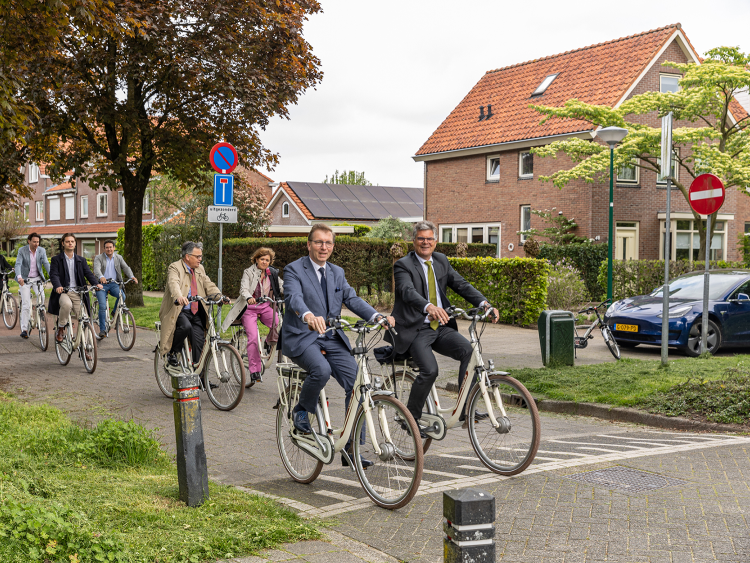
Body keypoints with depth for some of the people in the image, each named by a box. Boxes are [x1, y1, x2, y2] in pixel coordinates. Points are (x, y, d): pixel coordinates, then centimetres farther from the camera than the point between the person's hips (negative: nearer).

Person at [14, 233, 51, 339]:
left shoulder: (42, 250, -1)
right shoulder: (22, 250, -8)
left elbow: (46, 263, -9)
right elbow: (18, 264, -17)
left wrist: (51, 275, -26)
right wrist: (19, 277, -35)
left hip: (37, 278, 2)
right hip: (25, 279, -2)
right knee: (26, 305, -7)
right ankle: (24, 329, -2)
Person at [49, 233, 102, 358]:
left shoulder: (81, 260, 17)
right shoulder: (56, 259, 7)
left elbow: (88, 273, 6)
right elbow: (53, 275, -7)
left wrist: (96, 283, -15)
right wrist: (58, 286, -28)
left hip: (78, 293, 3)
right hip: (63, 292, -3)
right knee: (66, 304, -38)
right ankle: (60, 329, -13)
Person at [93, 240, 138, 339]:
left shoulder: (119, 258, 12)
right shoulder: (98, 258, 2)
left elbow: (126, 267, -1)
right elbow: (97, 269, -17)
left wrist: (132, 277, -23)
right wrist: (101, 277, -40)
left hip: (114, 284, 2)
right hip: (102, 284, -2)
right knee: (102, 306, -16)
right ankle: (102, 330, -6)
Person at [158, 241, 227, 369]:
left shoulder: (200, 269, 15)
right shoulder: (175, 268, -8)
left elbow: (209, 285, 7)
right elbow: (173, 283, -28)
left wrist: (219, 296, -15)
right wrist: (179, 297, -49)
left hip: (196, 313, 6)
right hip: (178, 310, -6)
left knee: (199, 341, -8)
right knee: (186, 326, -34)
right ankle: (172, 352, -9)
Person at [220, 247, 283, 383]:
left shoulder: (272, 273, 7)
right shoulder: (248, 272, -4)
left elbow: (282, 286, 6)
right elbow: (243, 289, -17)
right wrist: (249, 298, -39)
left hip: (266, 307, 3)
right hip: (250, 307, -3)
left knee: (280, 324, -25)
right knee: (253, 337, -17)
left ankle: (270, 341, 9)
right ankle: (254, 370, -8)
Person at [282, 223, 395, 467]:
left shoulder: (337, 273, 15)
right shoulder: (294, 270, -4)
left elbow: (352, 299, 3)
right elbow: (293, 297, -24)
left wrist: (377, 316, -17)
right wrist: (309, 316, -46)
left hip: (333, 340, 6)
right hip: (302, 338, -5)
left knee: (357, 384, -11)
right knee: (321, 370, -35)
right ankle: (301, 411, -2)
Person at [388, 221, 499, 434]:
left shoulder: (441, 261, 14)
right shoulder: (403, 265, -6)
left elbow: (461, 285, 6)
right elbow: (408, 292, -24)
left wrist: (484, 303, -12)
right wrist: (429, 307, -45)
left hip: (441, 328, 5)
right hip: (415, 330, -5)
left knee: (468, 350, -21)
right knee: (430, 370, -24)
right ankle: (410, 417, -2)